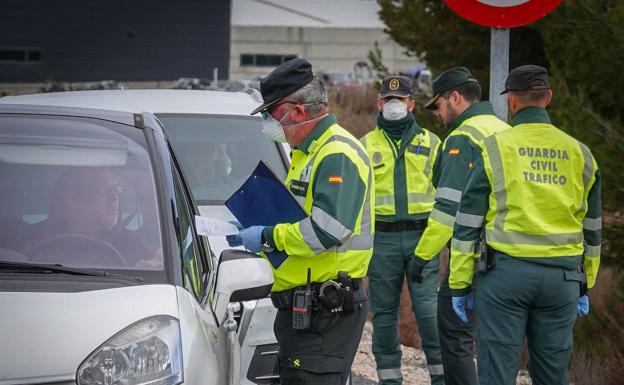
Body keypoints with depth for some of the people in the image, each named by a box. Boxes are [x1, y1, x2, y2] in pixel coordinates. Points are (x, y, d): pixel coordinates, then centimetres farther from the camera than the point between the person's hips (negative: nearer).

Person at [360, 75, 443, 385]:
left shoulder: (430, 143, 12)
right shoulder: (366, 145, 13)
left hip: (421, 235, -1)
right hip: (382, 237, 1)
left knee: (428, 307, -7)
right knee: (384, 310, 3)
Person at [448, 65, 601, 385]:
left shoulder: (495, 149, -3)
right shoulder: (580, 154, 8)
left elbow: (468, 223, -2)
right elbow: (592, 229, 16)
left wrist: (460, 284, 4)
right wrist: (585, 285, 25)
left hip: (505, 273, -3)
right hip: (562, 279, 4)